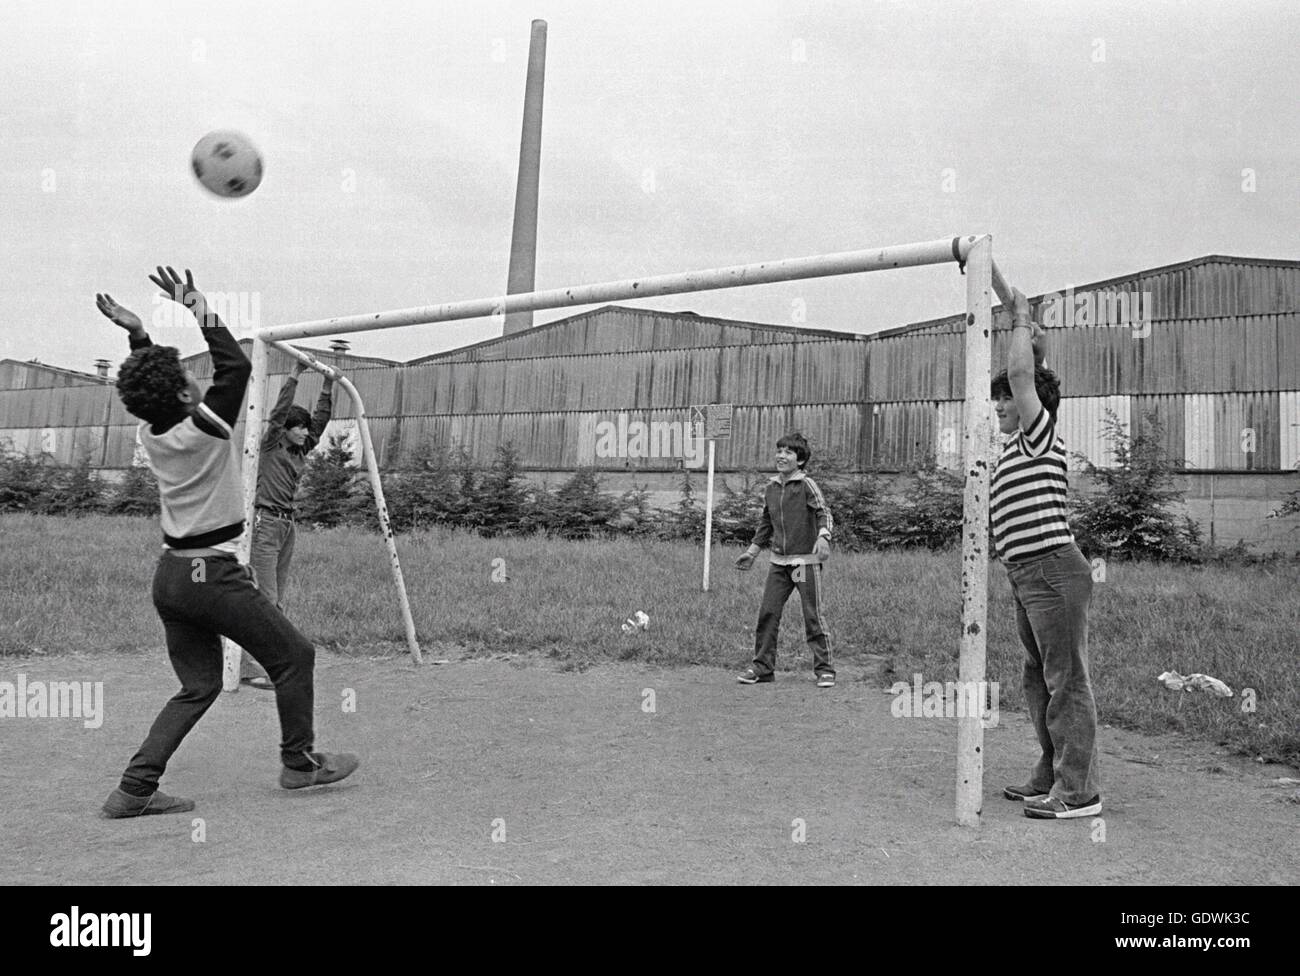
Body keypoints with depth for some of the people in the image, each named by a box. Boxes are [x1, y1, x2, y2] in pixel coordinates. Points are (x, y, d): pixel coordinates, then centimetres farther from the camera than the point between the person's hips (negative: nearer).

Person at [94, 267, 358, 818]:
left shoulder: (150, 433, 4)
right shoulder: (202, 429, -17)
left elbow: (153, 387, 25)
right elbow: (236, 366, -10)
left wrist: (137, 333, 20)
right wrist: (200, 313, -7)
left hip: (170, 575, 8)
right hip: (211, 574, -8)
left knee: (198, 687, 15)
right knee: (294, 655, 8)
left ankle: (135, 788, 9)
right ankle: (299, 762, 18)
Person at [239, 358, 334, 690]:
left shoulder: (301, 451, 16)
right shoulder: (270, 446, -2)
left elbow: (321, 419, 18)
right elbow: (279, 411, -13)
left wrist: (328, 386, 14)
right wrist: (295, 375, -14)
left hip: (287, 525, 8)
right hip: (265, 522, -8)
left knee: (277, 600, 7)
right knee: (263, 598, -11)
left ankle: (268, 664, 11)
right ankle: (251, 669, -9)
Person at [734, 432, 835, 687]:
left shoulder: (807, 485, -7)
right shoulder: (771, 488, 11)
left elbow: (824, 513, -15)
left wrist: (823, 536, -34)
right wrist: (752, 551, 24)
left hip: (806, 560, -5)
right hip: (779, 561, 6)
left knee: (813, 616, -2)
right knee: (767, 613, 3)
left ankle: (824, 669, 10)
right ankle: (762, 668, 13)